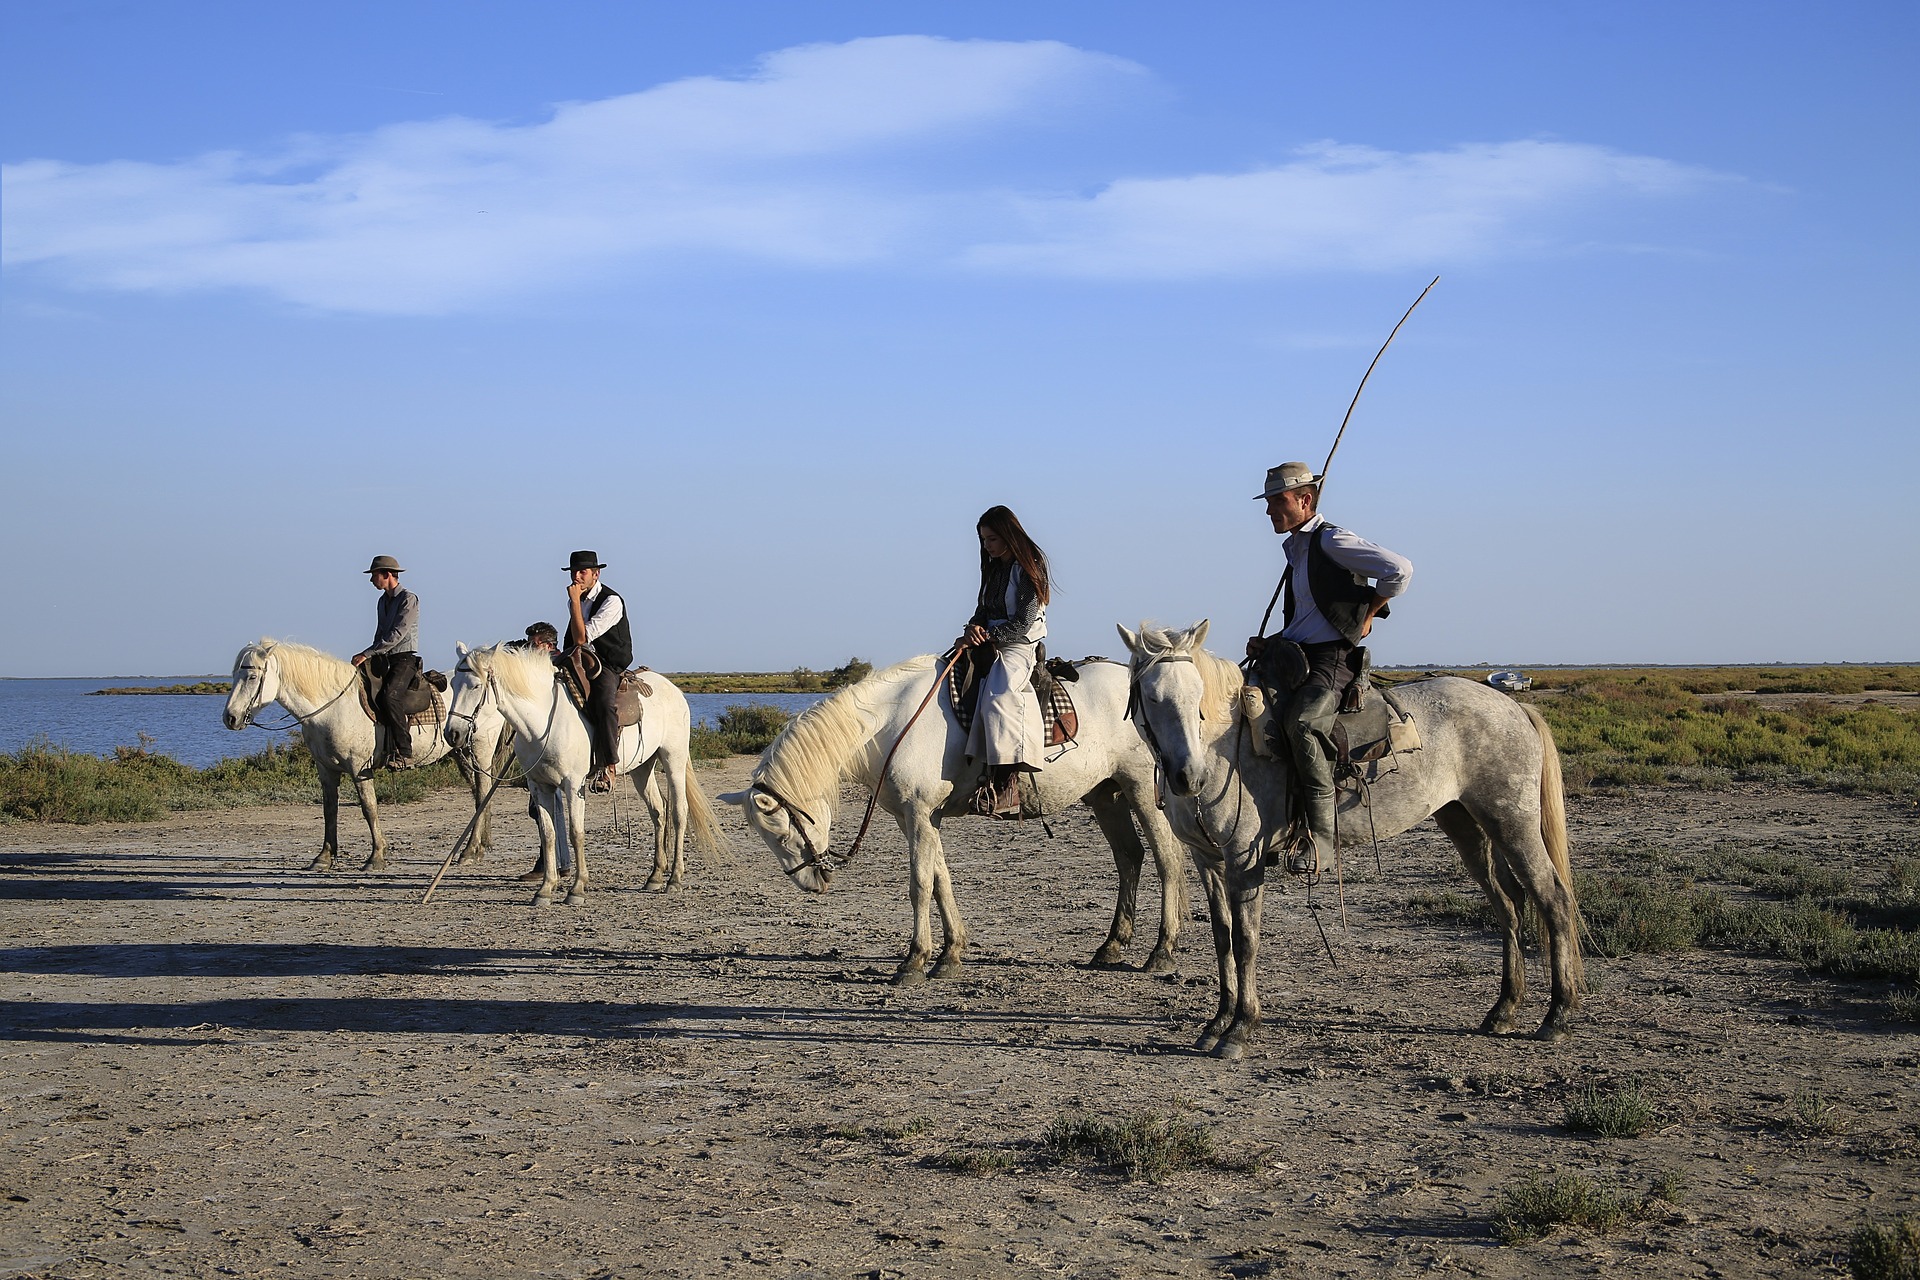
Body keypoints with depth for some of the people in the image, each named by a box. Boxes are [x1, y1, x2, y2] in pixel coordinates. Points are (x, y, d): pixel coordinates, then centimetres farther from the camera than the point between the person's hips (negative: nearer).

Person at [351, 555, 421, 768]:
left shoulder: (409, 599, -8)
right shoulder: (383, 601, 19)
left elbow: (396, 635, -18)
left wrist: (368, 654, -21)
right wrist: (369, 657, 9)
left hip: (405, 659, -9)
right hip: (384, 661, 9)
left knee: (387, 697, -30)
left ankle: (404, 753, -30)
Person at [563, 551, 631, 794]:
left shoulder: (611, 601, -13)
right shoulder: (575, 601, 13)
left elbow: (582, 638, -20)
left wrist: (575, 602, -18)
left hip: (610, 666, -8)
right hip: (583, 663, 8)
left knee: (604, 702, -35)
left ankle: (608, 767, -35)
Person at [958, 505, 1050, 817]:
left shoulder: (1029, 568, -7)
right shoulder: (994, 568, 18)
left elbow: (1023, 622, -13)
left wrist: (987, 636, -17)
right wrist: (975, 627, -2)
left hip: (1019, 648, -10)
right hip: (991, 646, 10)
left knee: (998, 696, -32)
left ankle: (1005, 788, -42)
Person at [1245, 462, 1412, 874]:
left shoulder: (1333, 541, -7)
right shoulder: (1296, 550, 21)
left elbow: (1399, 569, -18)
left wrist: (1367, 615, -7)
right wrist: (1268, 645, 16)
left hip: (1331, 661, -10)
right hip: (1294, 656, 10)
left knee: (1300, 722, -35)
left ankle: (1321, 839, -34)